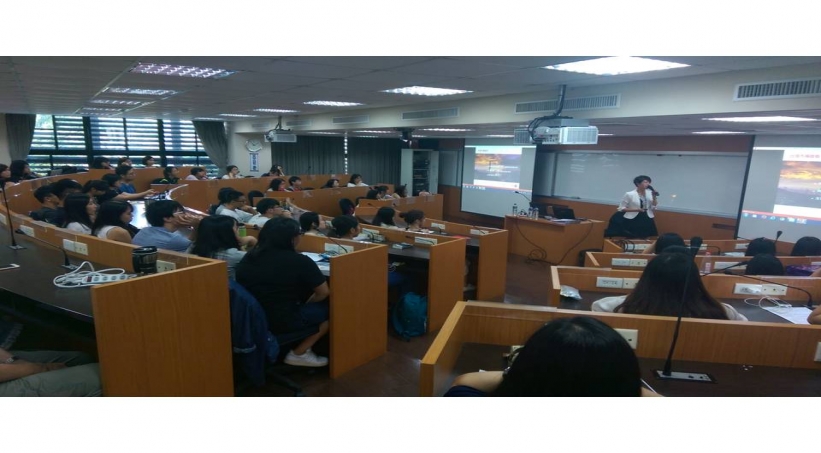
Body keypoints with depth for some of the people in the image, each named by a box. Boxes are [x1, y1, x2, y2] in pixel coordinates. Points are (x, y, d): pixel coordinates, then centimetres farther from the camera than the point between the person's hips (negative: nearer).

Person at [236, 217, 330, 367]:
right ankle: (299, 354, 10)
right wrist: (307, 303, 16)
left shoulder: (249, 257, 6)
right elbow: (323, 292, -5)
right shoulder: (299, 261, -12)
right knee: (331, 307, 10)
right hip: (282, 322, -7)